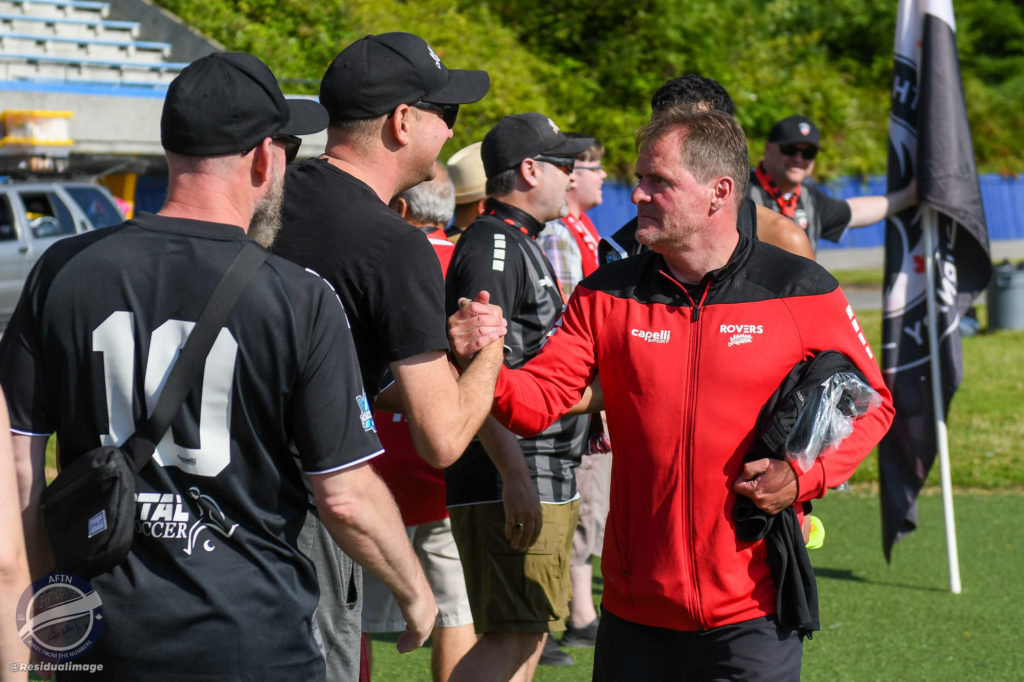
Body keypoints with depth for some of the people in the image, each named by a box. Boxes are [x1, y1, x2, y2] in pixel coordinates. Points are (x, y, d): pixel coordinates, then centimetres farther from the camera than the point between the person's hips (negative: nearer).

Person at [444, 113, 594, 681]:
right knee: (511, 636, -15)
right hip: (514, 482, -11)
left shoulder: (521, 245, 21)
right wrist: (515, 475, -26)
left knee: (528, 635, 12)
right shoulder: (493, 245, -12)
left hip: (546, 483, 11)